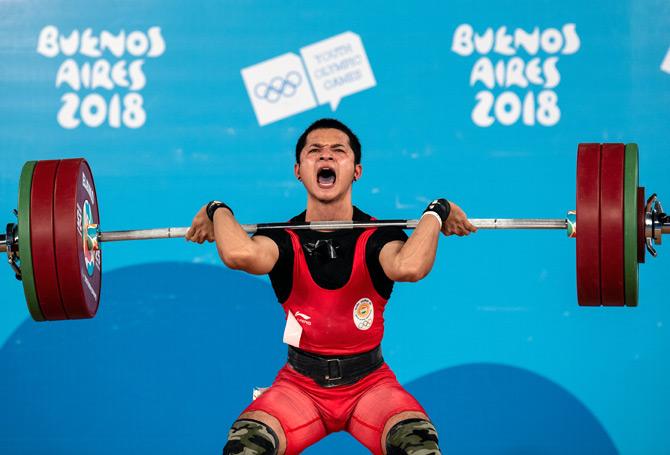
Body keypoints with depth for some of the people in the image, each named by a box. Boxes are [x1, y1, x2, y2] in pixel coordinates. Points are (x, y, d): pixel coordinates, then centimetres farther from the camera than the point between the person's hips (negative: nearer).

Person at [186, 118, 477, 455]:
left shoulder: (377, 237, -8)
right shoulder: (285, 239, -5)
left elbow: (409, 267, -35)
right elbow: (242, 255, -31)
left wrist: (437, 212, -21)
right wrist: (219, 211, -12)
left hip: (369, 381, -1)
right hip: (300, 383, 1)